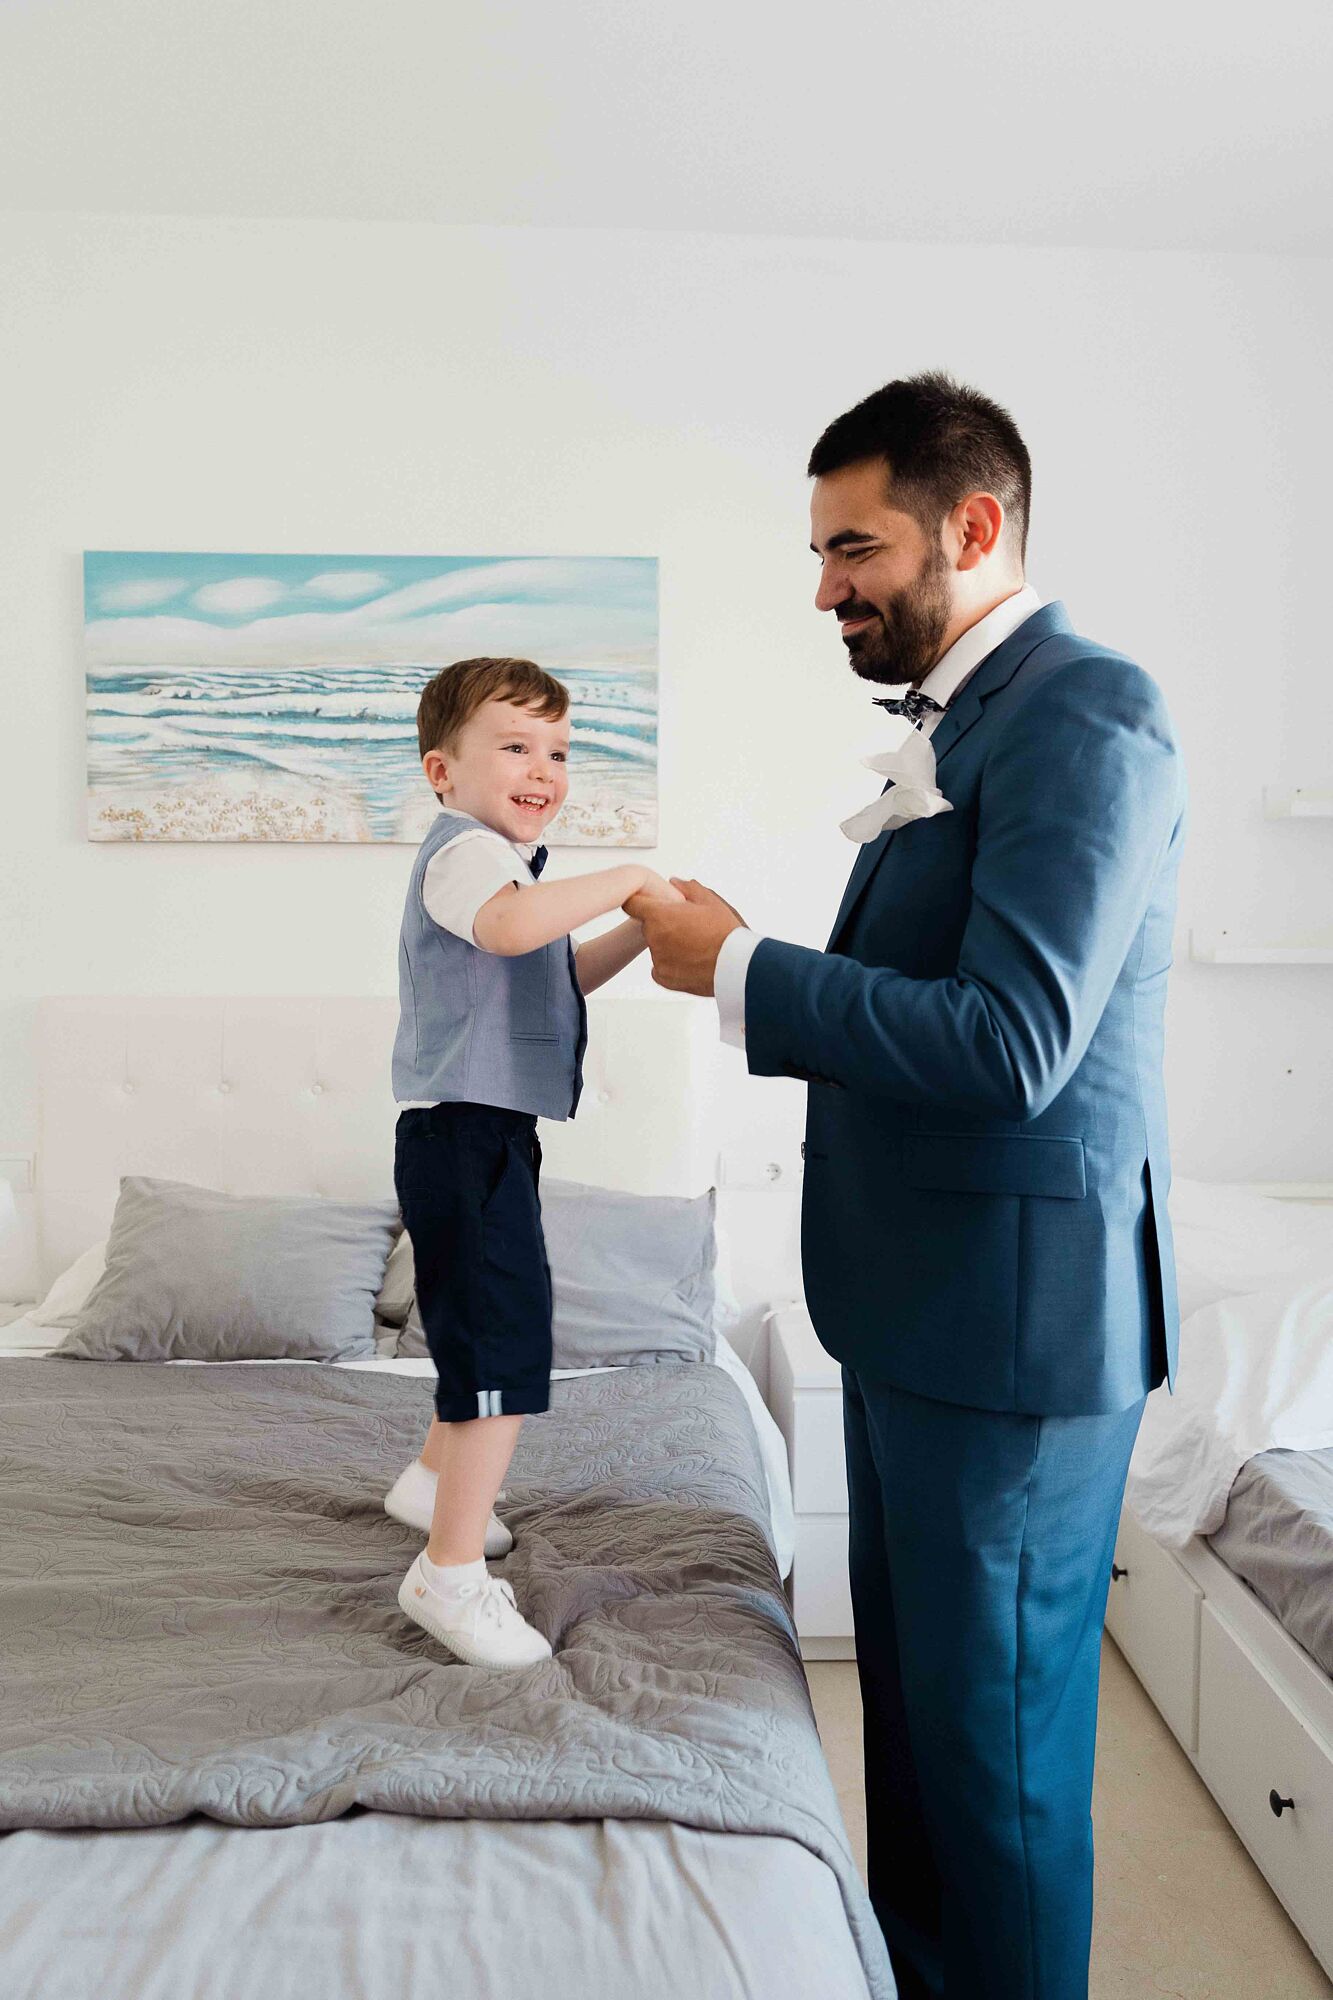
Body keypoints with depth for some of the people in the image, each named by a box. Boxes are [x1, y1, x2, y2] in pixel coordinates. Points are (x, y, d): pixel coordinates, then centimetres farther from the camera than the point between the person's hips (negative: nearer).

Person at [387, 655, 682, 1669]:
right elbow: (509, 926, -38)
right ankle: (452, 1570, -3)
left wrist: (642, 929, 11)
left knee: (484, 1320, 24)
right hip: (463, 1131, -11)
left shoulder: (502, 858, 19)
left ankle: (437, 1480, 44)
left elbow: (557, 977, 25)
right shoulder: (465, 850, -15)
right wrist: (626, 879, -30)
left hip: (492, 1135, 11)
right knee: (504, 1343, -12)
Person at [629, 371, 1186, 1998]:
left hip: (1012, 1315, -10)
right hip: (912, 1299, 10)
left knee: (996, 1726, 7)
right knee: (909, 1683, 23)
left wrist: (743, 971, -18)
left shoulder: (1082, 716, -17)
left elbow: (1010, 1044, -26)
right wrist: (751, 968, 5)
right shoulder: (950, 721, 13)